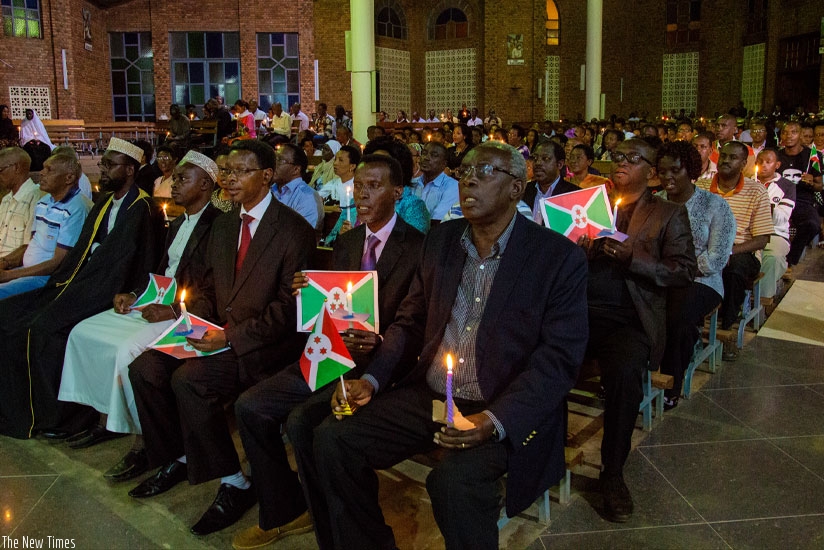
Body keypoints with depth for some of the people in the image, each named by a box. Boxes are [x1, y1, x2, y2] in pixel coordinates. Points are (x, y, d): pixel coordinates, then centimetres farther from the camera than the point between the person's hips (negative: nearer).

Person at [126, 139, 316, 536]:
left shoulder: (294, 231, -12)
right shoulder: (223, 225, 13)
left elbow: (289, 307, -17)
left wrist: (231, 337, -22)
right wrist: (195, 321, -2)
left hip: (264, 344, -8)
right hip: (218, 334, 8)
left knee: (188, 380, -26)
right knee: (144, 368, -5)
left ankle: (234, 483, -9)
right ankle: (178, 459, 15)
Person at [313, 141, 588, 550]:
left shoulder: (559, 257, -8)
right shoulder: (440, 240, 8)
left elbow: (560, 357, -12)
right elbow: (410, 321, 13)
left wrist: (495, 421, -24)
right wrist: (372, 379, -3)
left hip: (506, 413, -5)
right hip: (428, 395, 6)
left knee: (455, 481, -32)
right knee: (332, 438, -8)